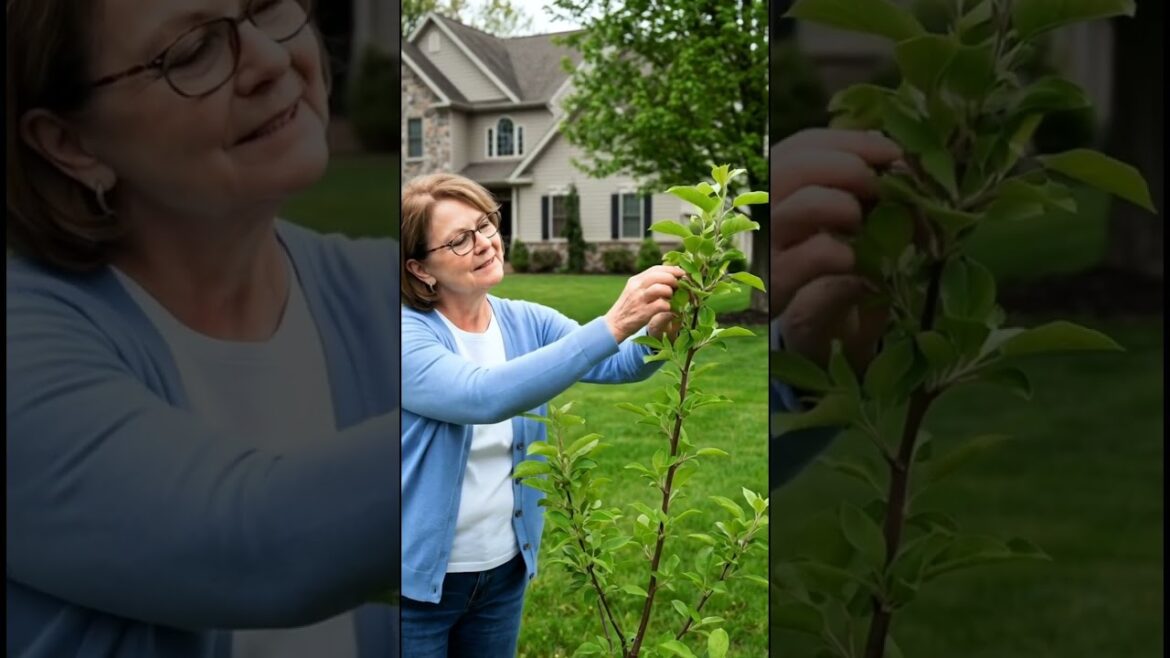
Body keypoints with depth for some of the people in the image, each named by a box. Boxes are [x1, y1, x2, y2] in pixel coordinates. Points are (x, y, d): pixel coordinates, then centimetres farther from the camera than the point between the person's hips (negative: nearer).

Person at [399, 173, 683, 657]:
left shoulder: (526, 323, 0)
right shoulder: (408, 335, -19)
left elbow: (622, 364, -9)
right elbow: (485, 396, -37)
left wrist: (656, 331, -34)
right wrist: (613, 324, -42)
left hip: (505, 569, 5)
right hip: (417, 579, -5)